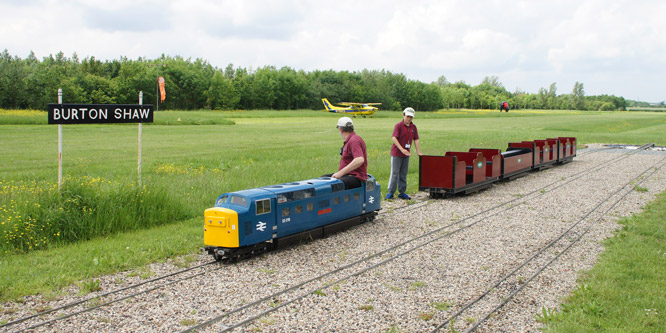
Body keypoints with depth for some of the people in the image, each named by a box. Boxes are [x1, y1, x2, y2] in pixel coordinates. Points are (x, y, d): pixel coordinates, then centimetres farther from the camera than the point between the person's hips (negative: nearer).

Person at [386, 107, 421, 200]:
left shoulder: (413, 127, 8)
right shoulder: (398, 126, -8)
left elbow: (416, 139, 10)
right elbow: (394, 138, -17)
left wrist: (418, 152, 4)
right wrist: (402, 149, -24)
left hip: (406, 154, 5)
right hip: (396, 153, -5)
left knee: (403, 174, 10)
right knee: (394, 173, -4)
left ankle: (402, 192, 16)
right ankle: (390, 192, 1)